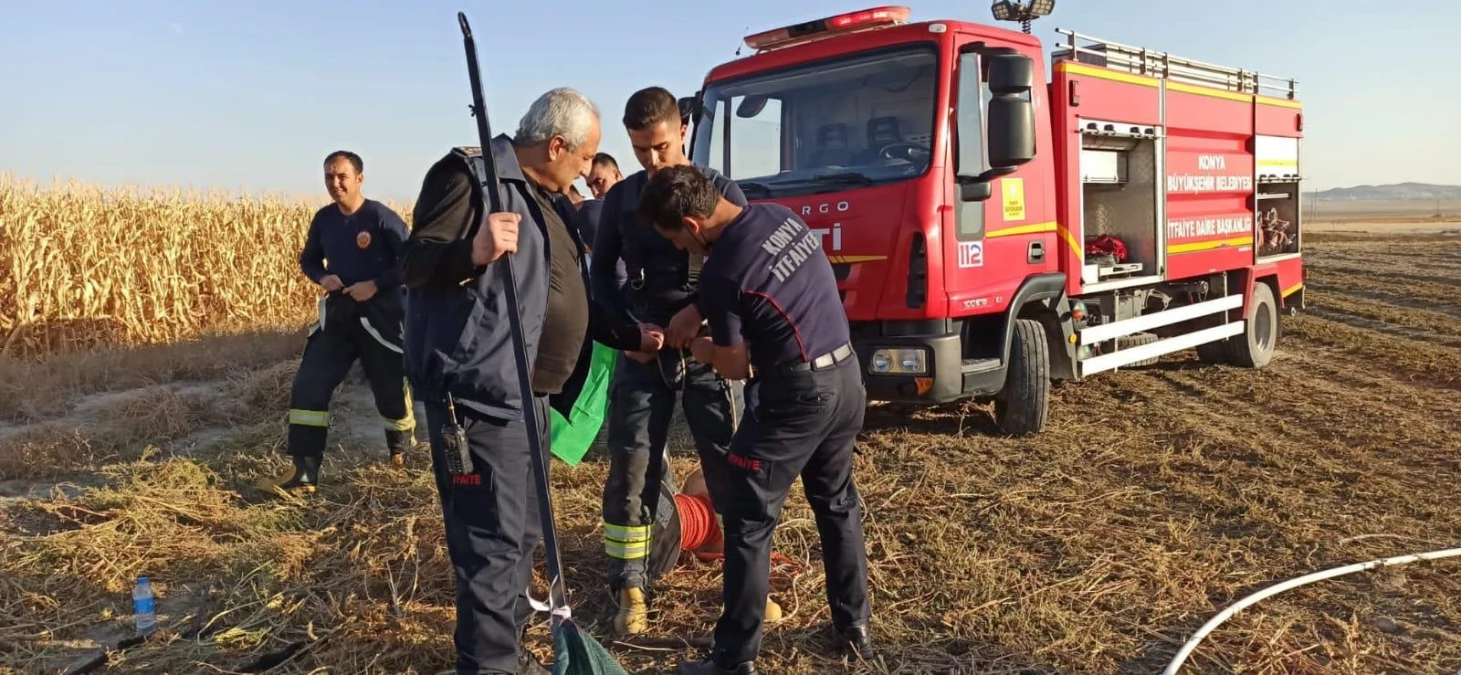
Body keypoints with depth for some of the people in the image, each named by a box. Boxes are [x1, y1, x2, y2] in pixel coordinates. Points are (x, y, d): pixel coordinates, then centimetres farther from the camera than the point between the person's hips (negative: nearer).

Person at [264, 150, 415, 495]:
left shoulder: (381, 217, -14)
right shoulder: (323, 219, 3)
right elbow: (308, 259, 17)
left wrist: (375, 285, -21)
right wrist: (322, 277, -5)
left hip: (378, 316, -5)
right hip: (336, 315, 5)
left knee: (389, 388, 8)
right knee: (308, 386, -6)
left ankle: (402, 450, 40)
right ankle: (303, 474, -2)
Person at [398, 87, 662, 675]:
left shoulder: (547, 199, 19)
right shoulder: (470, 175, -10)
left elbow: (566, 300, 25)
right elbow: (414, 265, -19)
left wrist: (629, 336, 26)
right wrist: (473, 251, -38)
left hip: (529, 394, 10)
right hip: (480, 395, -10)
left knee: (522, 534, 18)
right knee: (493, 541, -5)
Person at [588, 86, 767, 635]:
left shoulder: (720, 191, 1)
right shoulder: (622, 197, 7)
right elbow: (601, 271, 11)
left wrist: (700, 311, -17)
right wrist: (626, 327, -5)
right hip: (643, 350, 2)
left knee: (732, 467, 2)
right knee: (630, 473, 1)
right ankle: (630, 590, 15)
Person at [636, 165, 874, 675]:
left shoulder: (721, 273, -18)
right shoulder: (781, 216, 4)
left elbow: (737, 368, -7)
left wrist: (701, 349, 13)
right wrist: (701, 320, 24)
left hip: (796, 393, -8)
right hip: (847, 376, 9)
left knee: (749, 523, 3)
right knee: (838, 504, 22)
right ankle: (854, 626, 34)